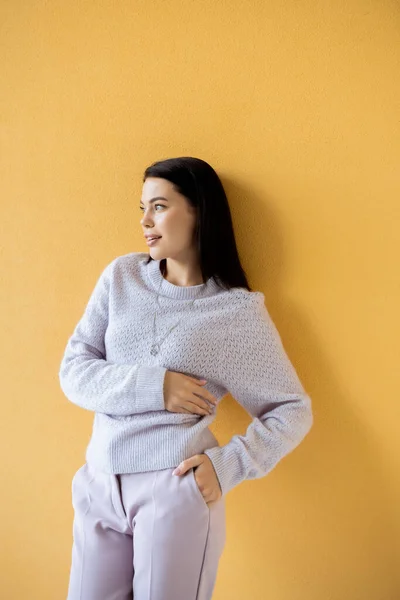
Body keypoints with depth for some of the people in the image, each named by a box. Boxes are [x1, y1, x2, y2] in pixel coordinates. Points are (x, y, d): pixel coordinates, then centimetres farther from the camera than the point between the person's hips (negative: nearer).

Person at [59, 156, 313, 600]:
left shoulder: (238, 310, -6)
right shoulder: (121, 276, 2)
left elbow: (293, 410, -1)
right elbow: (73, 372, -1)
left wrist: (229, 464, -14)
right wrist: (152, 386, -16)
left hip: (176, 490, -3)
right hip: (99, 485, 4)